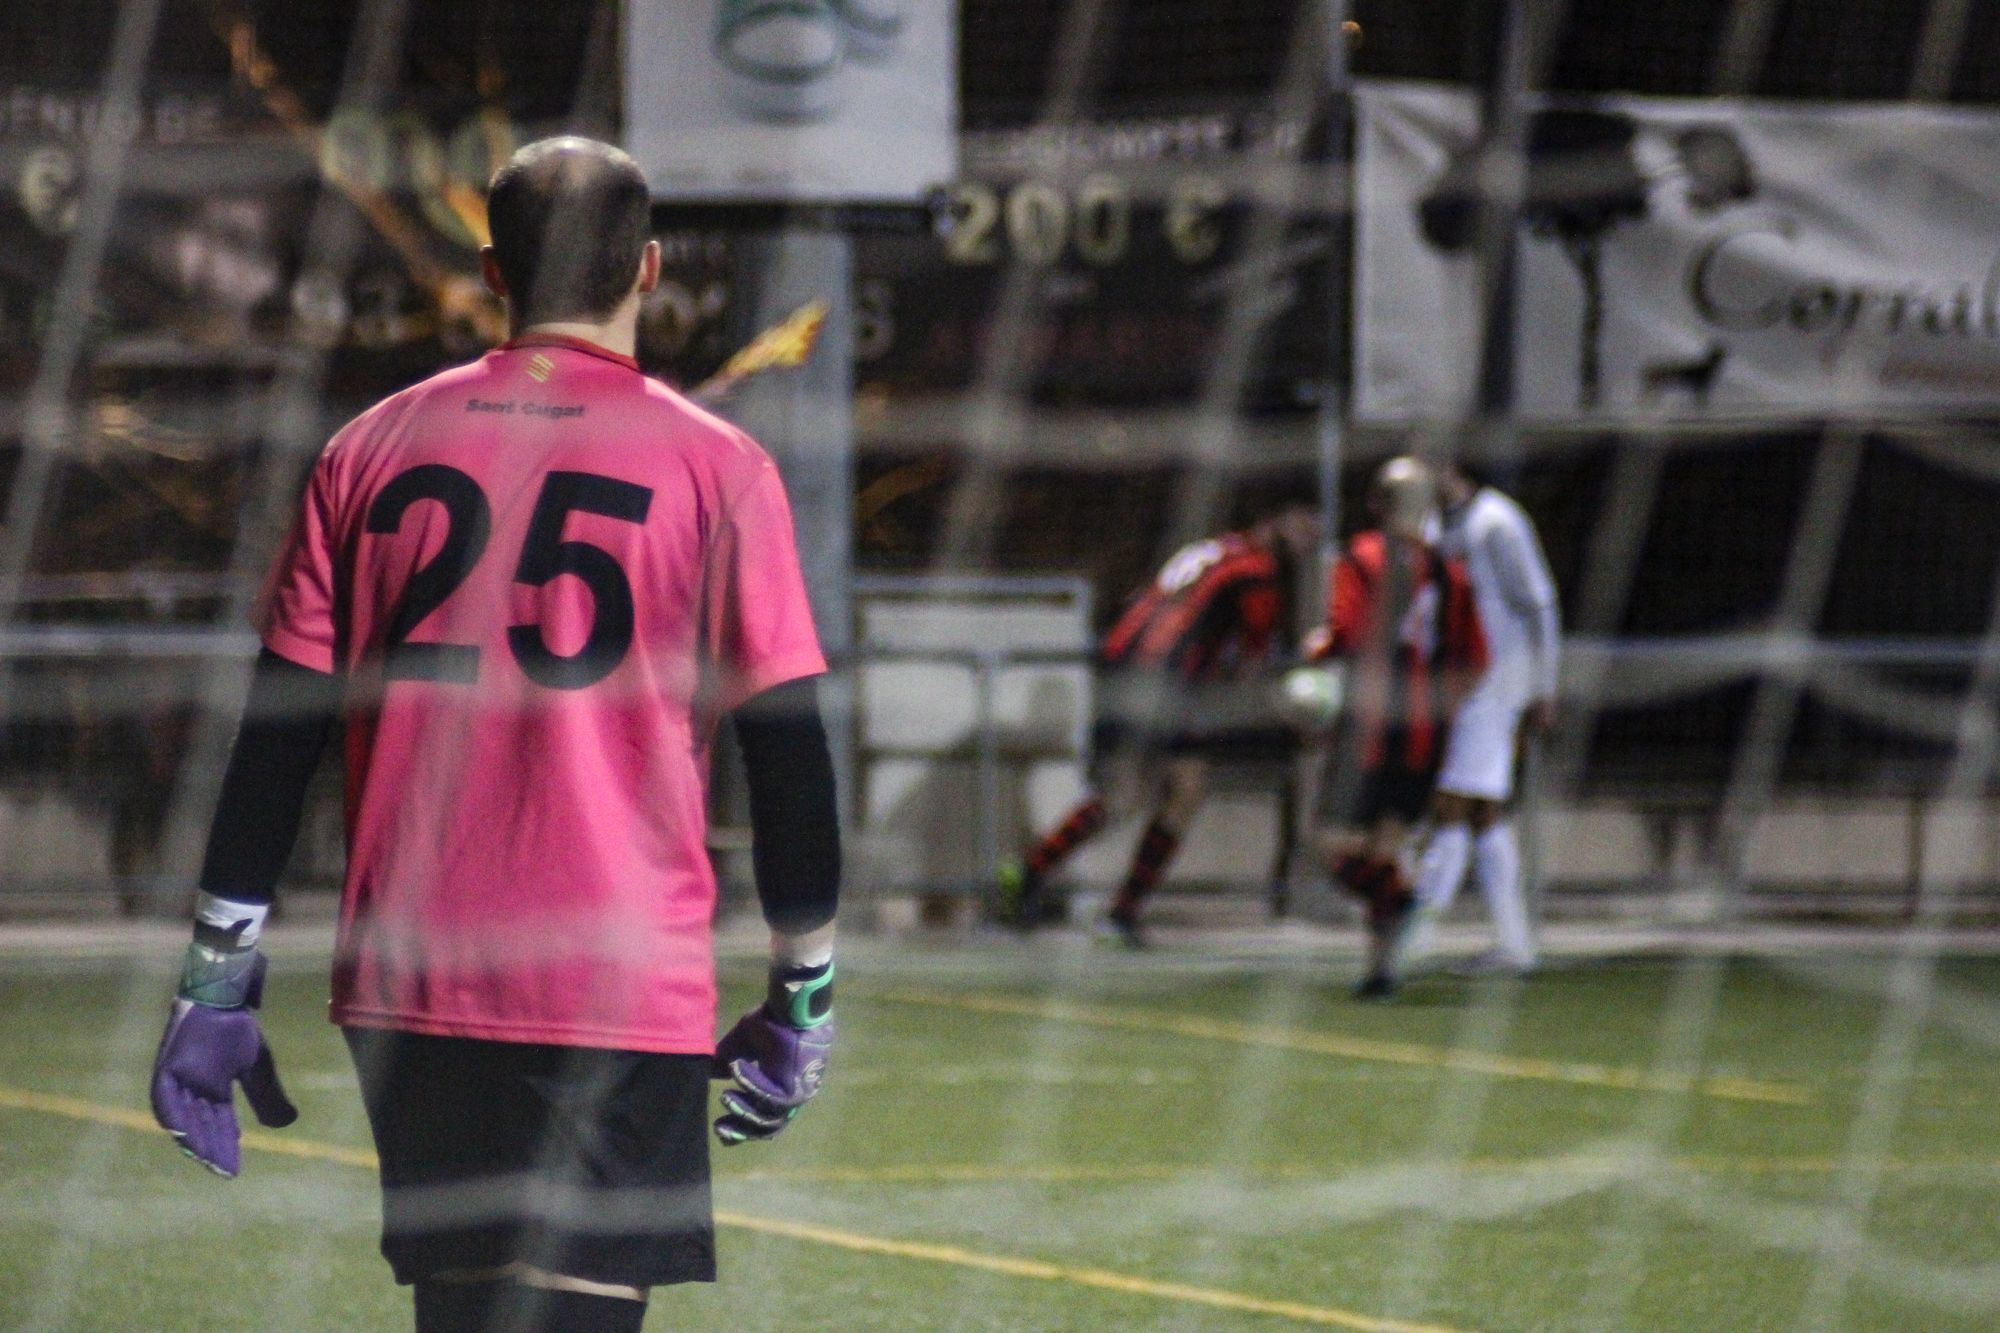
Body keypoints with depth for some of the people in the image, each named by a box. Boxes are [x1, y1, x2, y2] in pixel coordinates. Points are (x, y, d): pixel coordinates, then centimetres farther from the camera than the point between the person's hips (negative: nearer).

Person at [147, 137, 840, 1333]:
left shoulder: (373, 450, 6)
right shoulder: (713, 468, -2)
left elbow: (277, 729, 6)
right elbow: (790, 751, -2)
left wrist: (220, 974, 11)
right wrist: (807, 990, 8)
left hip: (409, 984, 4)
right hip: (621, 995, -4)